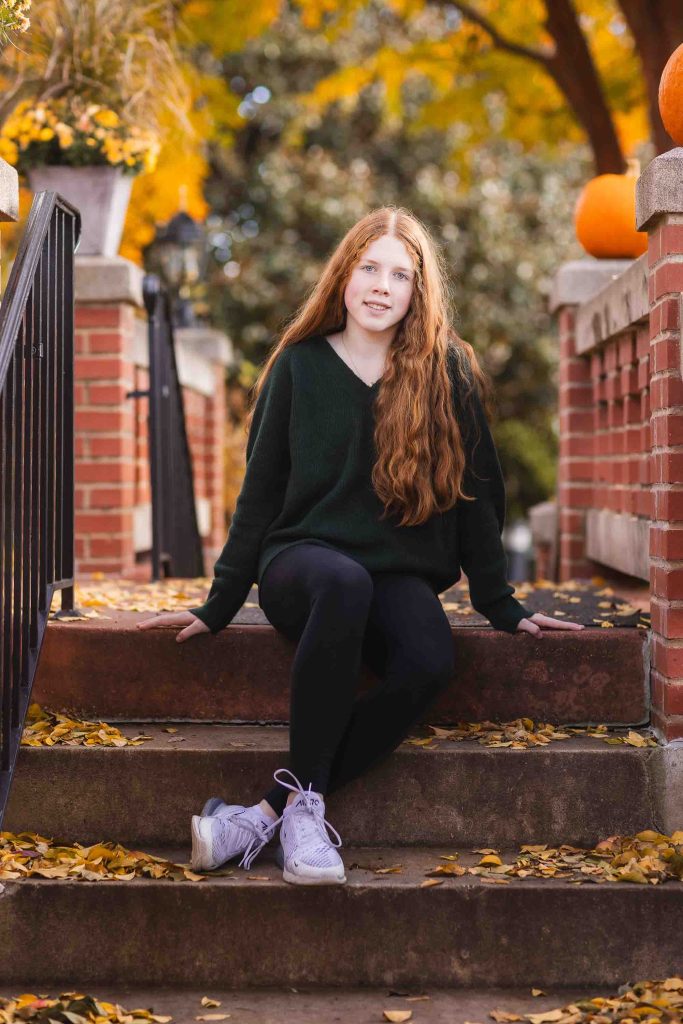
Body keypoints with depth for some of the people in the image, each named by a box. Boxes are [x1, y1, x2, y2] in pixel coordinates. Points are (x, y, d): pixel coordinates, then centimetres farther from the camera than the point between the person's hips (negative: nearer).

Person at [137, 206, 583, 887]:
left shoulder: (449, 375, 5)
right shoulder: (300, 365, 5)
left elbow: (476, 496, 8)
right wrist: (219, 605, 5)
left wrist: (503, 607, 5)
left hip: (400, 575, 1)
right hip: (300, 560, -1)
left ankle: (265, 814, -32)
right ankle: (306, 806, -35)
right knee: (345, 585, -39)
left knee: (428, 663, -34)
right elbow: (261, 492, 8)